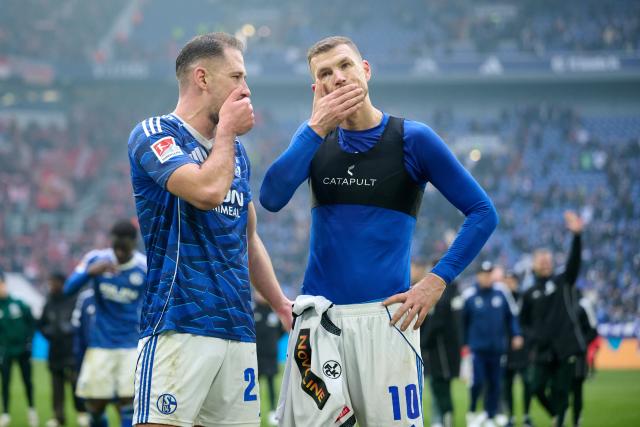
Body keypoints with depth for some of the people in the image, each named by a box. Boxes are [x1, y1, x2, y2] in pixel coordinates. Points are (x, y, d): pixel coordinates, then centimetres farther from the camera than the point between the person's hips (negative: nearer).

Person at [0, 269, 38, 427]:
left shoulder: (18, 304, -4)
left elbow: (31, 322, 5)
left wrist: (29, 341, -2)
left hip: (22, 349, 1)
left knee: (27, 381, 7)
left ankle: (31, 410, 23)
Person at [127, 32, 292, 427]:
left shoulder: (236, 151, 20)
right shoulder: (154, 135, -4)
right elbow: (208, 191, -21)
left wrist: (281, 303, 22)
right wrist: (226, 131, -4)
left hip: (239, 329, 8)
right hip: (179, 325, -7)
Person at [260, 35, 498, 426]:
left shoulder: (412, 139, -1)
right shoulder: (315, 137, 10)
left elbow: (482, 213, 0)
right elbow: (272, 199, -7)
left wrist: (437, 280, -9)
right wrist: (317, 128, -11)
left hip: (383, 316, -3)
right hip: (317, 316, 3)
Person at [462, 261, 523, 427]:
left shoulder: (501, 293, 2)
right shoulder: (469, 295, -4)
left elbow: (511, 315, 11)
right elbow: (462, 320, 3)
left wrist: (516, 335, 1)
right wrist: (464, 344, 1)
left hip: (497, 347, 3)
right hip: (477, 348, -3)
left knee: (494, 384, 4)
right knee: (477, 382, -11)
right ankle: (472, 413, 11)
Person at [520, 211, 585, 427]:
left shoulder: (563, 282, 6)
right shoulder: (530, 294, 11)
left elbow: (574, 261, -9)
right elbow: (525, 319, 20)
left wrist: (576, 235, -22)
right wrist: (535, 336, 6)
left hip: (565, 348, -2)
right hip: (543, 350, 2)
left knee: (560, 390, -5)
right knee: (538, 388, -3)